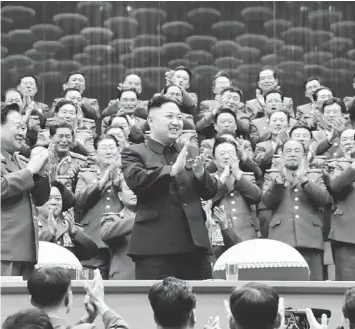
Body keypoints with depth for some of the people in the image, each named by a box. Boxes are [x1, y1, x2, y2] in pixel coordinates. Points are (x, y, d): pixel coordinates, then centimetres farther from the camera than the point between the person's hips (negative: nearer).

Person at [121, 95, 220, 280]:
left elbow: (210, 193, 16)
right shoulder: (134, 153, 4)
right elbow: (135, 180, -15)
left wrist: (200, 174, -6)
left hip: (195, 244, 5)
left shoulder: (190, 152, 19)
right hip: (155, 246, -5)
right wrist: (173, 169, -21)